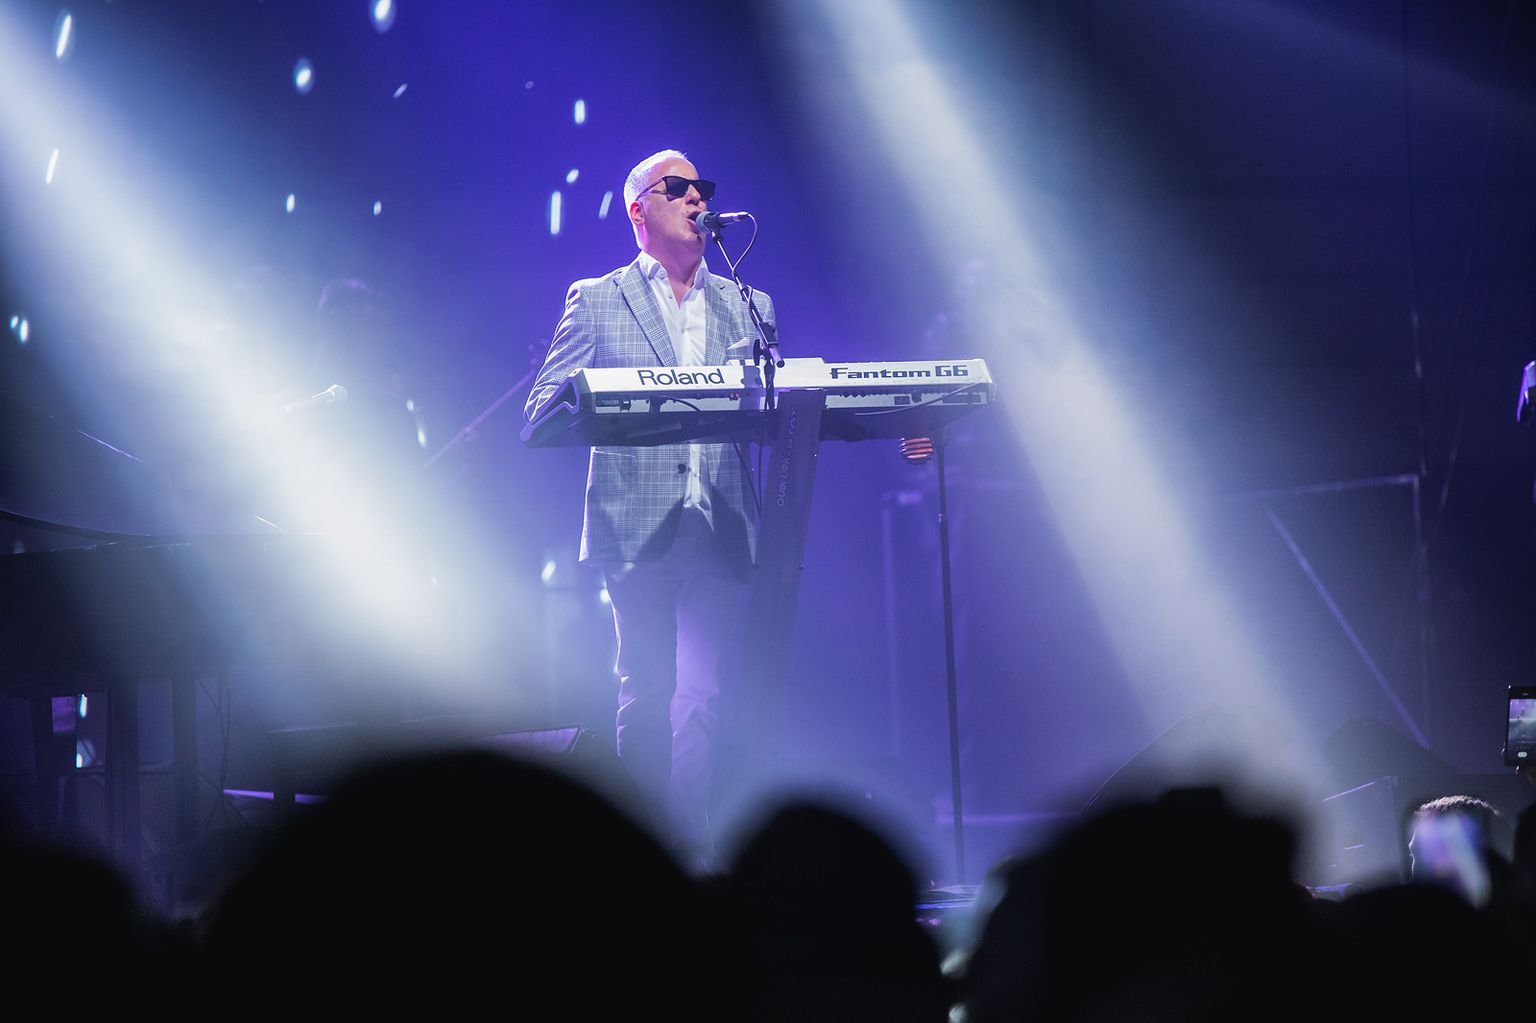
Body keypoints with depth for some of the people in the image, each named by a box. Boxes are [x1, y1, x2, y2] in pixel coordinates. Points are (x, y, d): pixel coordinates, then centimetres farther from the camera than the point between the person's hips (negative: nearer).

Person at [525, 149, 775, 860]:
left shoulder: (750, 307, 18)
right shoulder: (595, 300, 10)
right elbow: (545, 407, 2)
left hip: (720, 528, 1)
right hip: (638, 527, -1)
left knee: (700, 694, -8)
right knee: (645, 693, 0)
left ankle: (690, 847, -7)